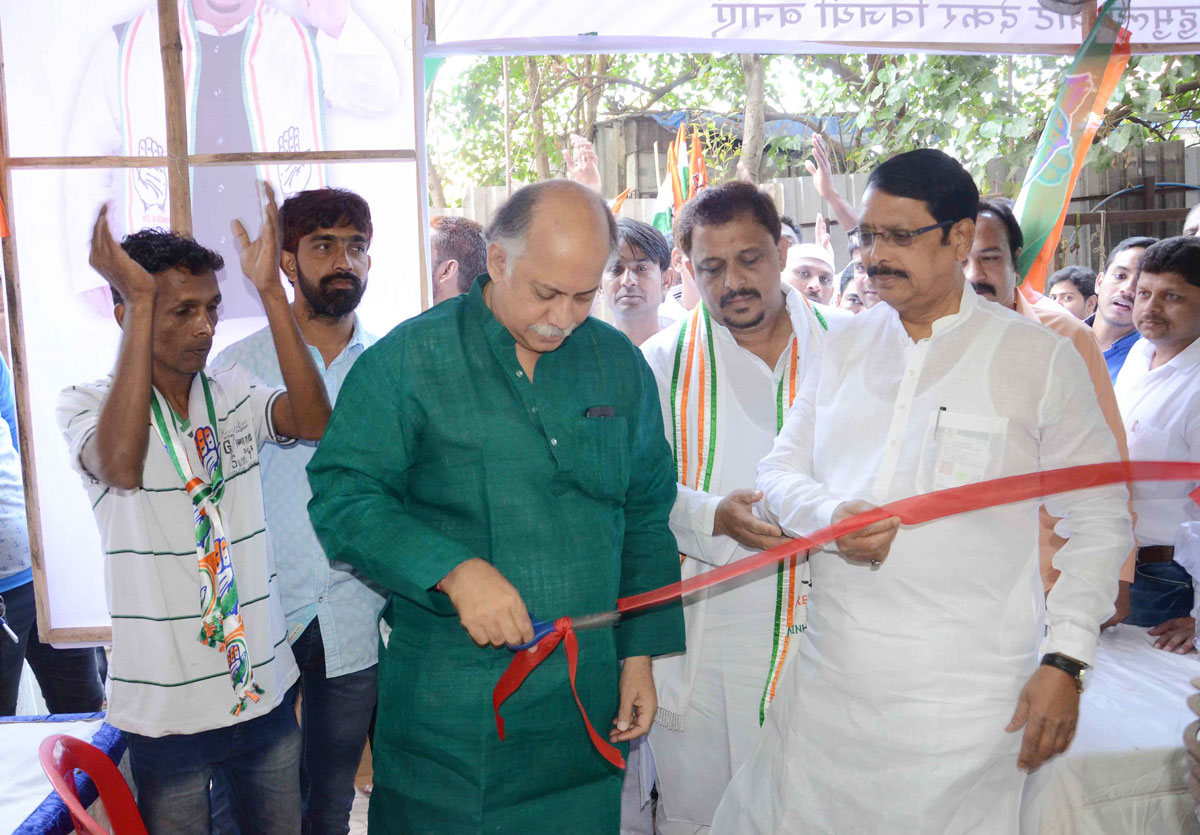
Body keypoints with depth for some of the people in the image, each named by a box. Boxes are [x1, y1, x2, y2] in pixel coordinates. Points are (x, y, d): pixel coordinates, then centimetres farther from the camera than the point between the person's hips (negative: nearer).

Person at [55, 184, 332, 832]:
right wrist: (141, 300, -29)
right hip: (166, 705, -3)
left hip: (264, 687, 4)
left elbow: (314, 422, -18)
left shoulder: (234, 396, 2)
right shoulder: (87, 405, -7)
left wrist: (268, 288, -22)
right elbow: (120, 467, -31)